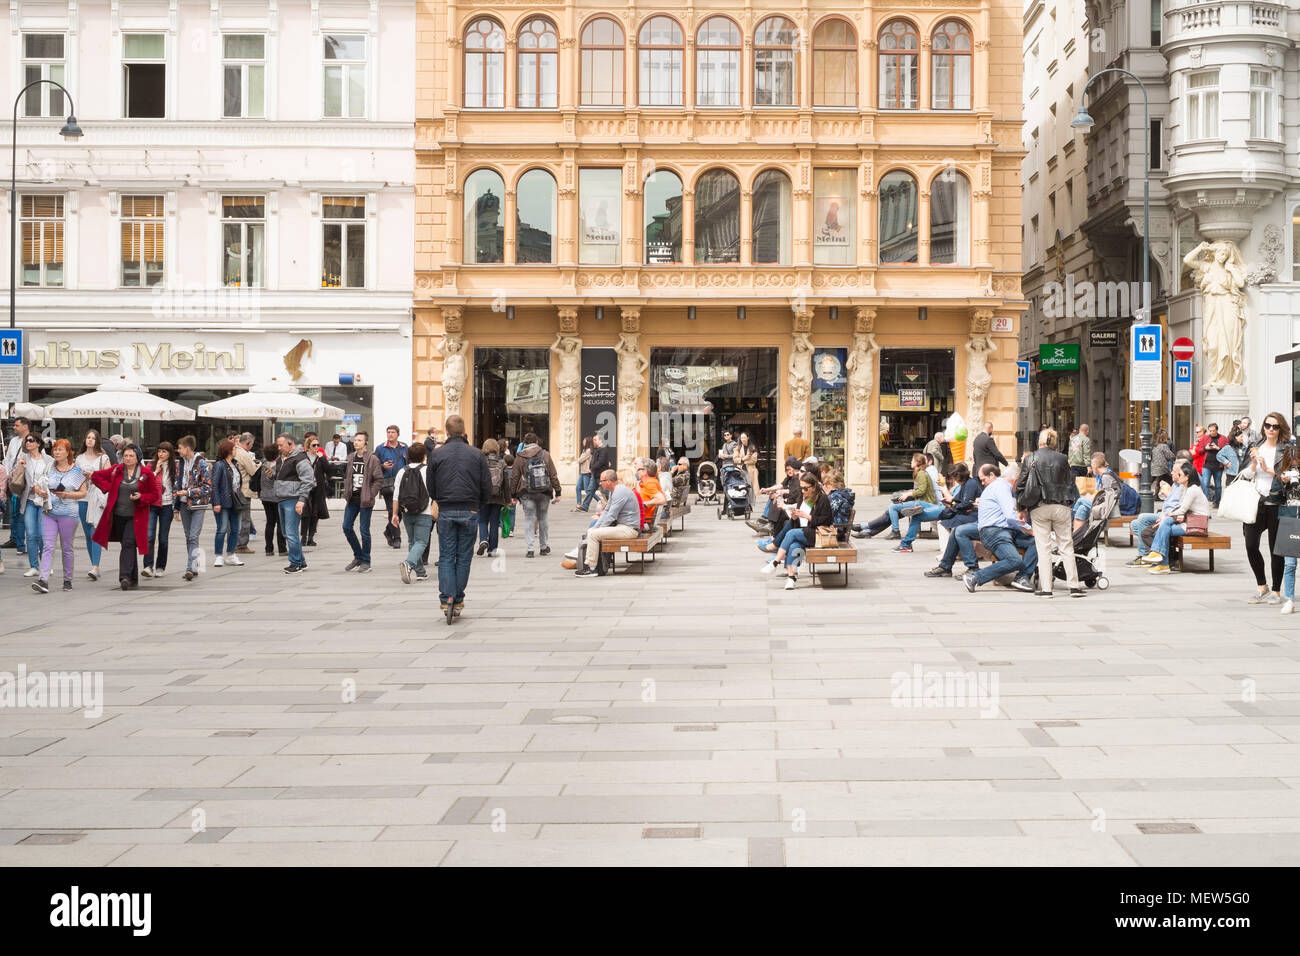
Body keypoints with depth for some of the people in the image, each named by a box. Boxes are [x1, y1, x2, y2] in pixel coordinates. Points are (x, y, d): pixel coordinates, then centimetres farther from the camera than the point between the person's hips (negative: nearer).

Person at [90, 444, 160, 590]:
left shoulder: (146, 473, -1)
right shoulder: (116, 471, 5)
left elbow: (154, 495, 3)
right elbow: (95, 476, 14)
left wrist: (141, 497, -15)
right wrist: (108, 487, 2)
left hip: (135, 517, -3)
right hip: (118, 516, 3)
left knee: (128, 544, -17)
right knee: (128, 546, 11)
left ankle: (125, 577, -22)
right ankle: (133, 579, 21)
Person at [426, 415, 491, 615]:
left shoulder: (437, 454, 0)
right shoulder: (476, 454, 0)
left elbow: (431, 489, 4)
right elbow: (487, 488, 1)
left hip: (446, 513, 0)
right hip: (470, 512, 0)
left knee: (446, 557, 5)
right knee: (464, 557, 8)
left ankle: (446, 598, -8)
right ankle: (458, 600, 9)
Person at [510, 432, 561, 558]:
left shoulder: (520, 457, 0)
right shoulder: (545, 455, 3)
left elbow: (514, 477, 3)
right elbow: (553, 475, 4)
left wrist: (513, 495, 9)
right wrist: (557, 492, 9)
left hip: (527, 494, -1)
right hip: (544, 493, 1)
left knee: (529, 520, 1)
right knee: (543, 519, 15)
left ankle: (530, 549, -6)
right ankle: (545, 546, 22)